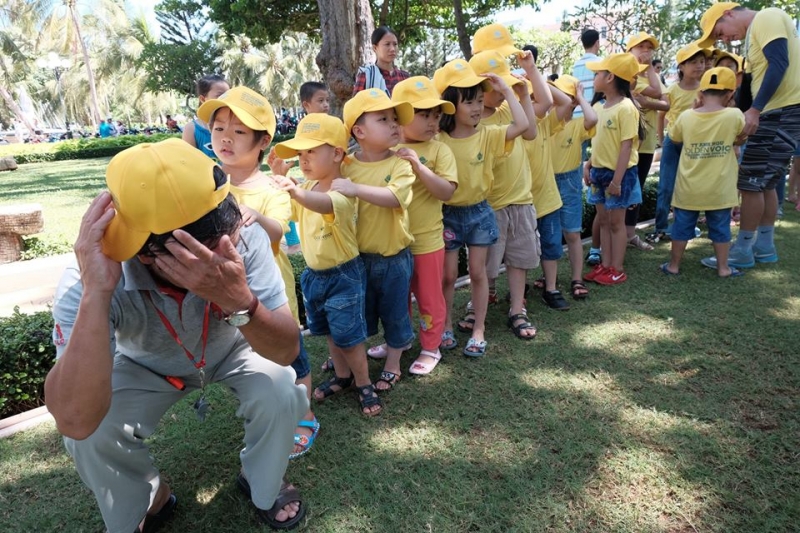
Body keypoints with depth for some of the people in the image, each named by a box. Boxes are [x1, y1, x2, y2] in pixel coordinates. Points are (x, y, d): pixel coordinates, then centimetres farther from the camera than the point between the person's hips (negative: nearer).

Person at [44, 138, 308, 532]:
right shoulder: (87, 281, -36)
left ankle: (263, 488, 9)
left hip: (231, 351, 1)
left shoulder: (243, 238, -34)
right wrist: (96, 293, -53)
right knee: (91, 438, -24)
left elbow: (286, 351, -33)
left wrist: (239, 299, -54)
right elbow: (75, 421, -44)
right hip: (147, 367, 0)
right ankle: (150, 501, 12)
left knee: (283, 394, -25)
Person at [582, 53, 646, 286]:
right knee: (604, 221, 12)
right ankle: (606, 265, 23)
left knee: (616, 222, 2)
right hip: (599, 171, 7)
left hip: (618, 173, -7)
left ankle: (617, 270, 14)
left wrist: (617, 179, -20)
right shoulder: (598, 107, 7)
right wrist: (589, 165, 6)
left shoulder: (626, 108, -16)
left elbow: (626, 146, -18)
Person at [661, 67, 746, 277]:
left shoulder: (686, 116, -9)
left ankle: (674, 265, 20)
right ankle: (723, 267, 22)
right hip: (719, 190, 0)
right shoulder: (735, 115, -11)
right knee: (720, 227, 13)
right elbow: (740, 138, 6)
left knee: (682, 226, 12)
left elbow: (674, 137, 11)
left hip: (688, 189, 1)